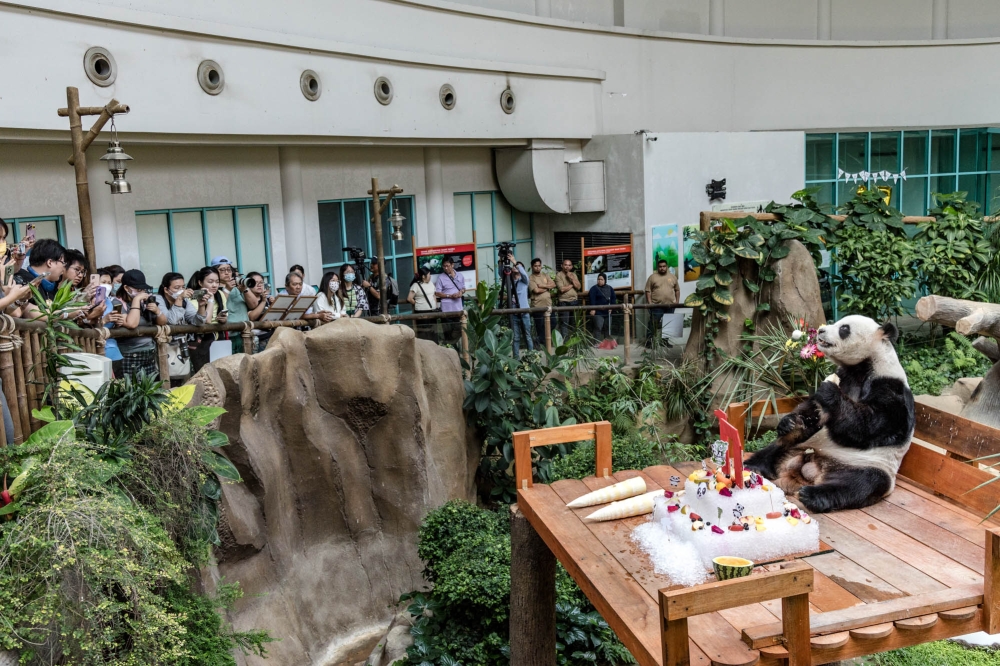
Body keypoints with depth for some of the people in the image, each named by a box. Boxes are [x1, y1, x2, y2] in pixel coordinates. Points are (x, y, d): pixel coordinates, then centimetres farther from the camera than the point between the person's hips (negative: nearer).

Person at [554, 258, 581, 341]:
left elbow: (578, 287, 4)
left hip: (575, 301, 5)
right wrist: (572, 285, -2)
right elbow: (562, 289, -14)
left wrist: (572, 278, -6)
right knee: (564, 324, -8)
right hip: (564, 302, -5)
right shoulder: (559, 275, -3)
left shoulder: (574, 275, 15)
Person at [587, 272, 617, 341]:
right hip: (598, 313, -5)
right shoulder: (594, 288, -4)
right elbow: (591, 299, -13)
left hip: (607, 312, 5)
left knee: (607, 328, 11)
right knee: (598, 328, -10)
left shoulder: (610, 288, 11)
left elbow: (613, 299, 13)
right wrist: (592, 309, -22)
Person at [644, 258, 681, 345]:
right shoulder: (652, 277, 0)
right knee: (653, 324, -4)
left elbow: (677, 290, 16)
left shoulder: (672, 277, 11)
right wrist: (650, 303, -10)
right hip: (656, 306, -4)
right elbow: (648, 291, -3)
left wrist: (677, 301, 8)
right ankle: (649, 341, 1)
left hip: (670, 306, 4)